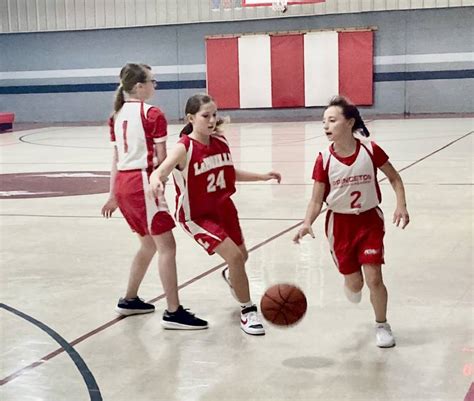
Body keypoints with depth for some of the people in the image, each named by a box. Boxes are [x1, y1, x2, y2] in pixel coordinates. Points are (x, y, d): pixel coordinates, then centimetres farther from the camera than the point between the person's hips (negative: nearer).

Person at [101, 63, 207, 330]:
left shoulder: (118, 115, 13)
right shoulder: (153, 114, -9)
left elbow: (116, 159, 15)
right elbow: (162, 159, -9)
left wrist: (113, 195, 18)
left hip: (123, 183, 8)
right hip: (143, 182, -8)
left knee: (149, 244, 22)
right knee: (167, 246, -4)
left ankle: (130, 300, 30)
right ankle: (173, 312, -4)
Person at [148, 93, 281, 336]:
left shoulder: (220, 142, -5)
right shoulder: (184, 148, -23)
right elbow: (159, 172, -37)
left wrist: (263, 177, 6)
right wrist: (155, 181, -60)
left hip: (223, 208, 7)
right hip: (197, 216, -7)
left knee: (241, 256, 21)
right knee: (234, 257, -18)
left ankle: (230, 277, 59)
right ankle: (247, 311, 4)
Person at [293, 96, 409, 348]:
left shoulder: (371, 151, -15)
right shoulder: (324, 160, -14)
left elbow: (394, 178, 0)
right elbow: (317, 200, -10)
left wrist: (401, 206, -14)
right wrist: (307, 223, -28)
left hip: (369, 220, -1)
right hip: (340, 224, 1)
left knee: (373, 278, -9)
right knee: (354, 284, 7)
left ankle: (382, 325, 17)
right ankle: (351, 285, 48)